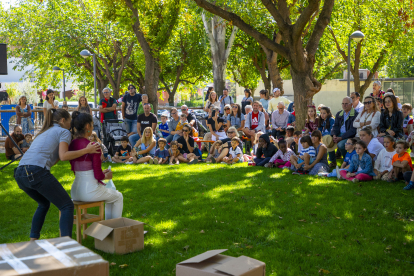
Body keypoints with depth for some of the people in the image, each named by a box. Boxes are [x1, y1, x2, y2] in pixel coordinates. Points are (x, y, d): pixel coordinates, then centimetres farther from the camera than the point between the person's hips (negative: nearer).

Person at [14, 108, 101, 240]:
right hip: (37, 171, -8)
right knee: (67, 205, 0)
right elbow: (63, 156, -7)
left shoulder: (43, 132, 32)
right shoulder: (64, 132, 9)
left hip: (20, 173, 8)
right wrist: (86, 150, -2)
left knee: (44, 204, 30)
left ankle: (33, 240, 23)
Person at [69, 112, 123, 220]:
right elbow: (98, 175, -17)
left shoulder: (71, 145, 3)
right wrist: (107, 176, 5)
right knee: (118, 197, 22)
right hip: (90, 191, -7)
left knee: (111, 194, 34)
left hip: (75, 192, 7)